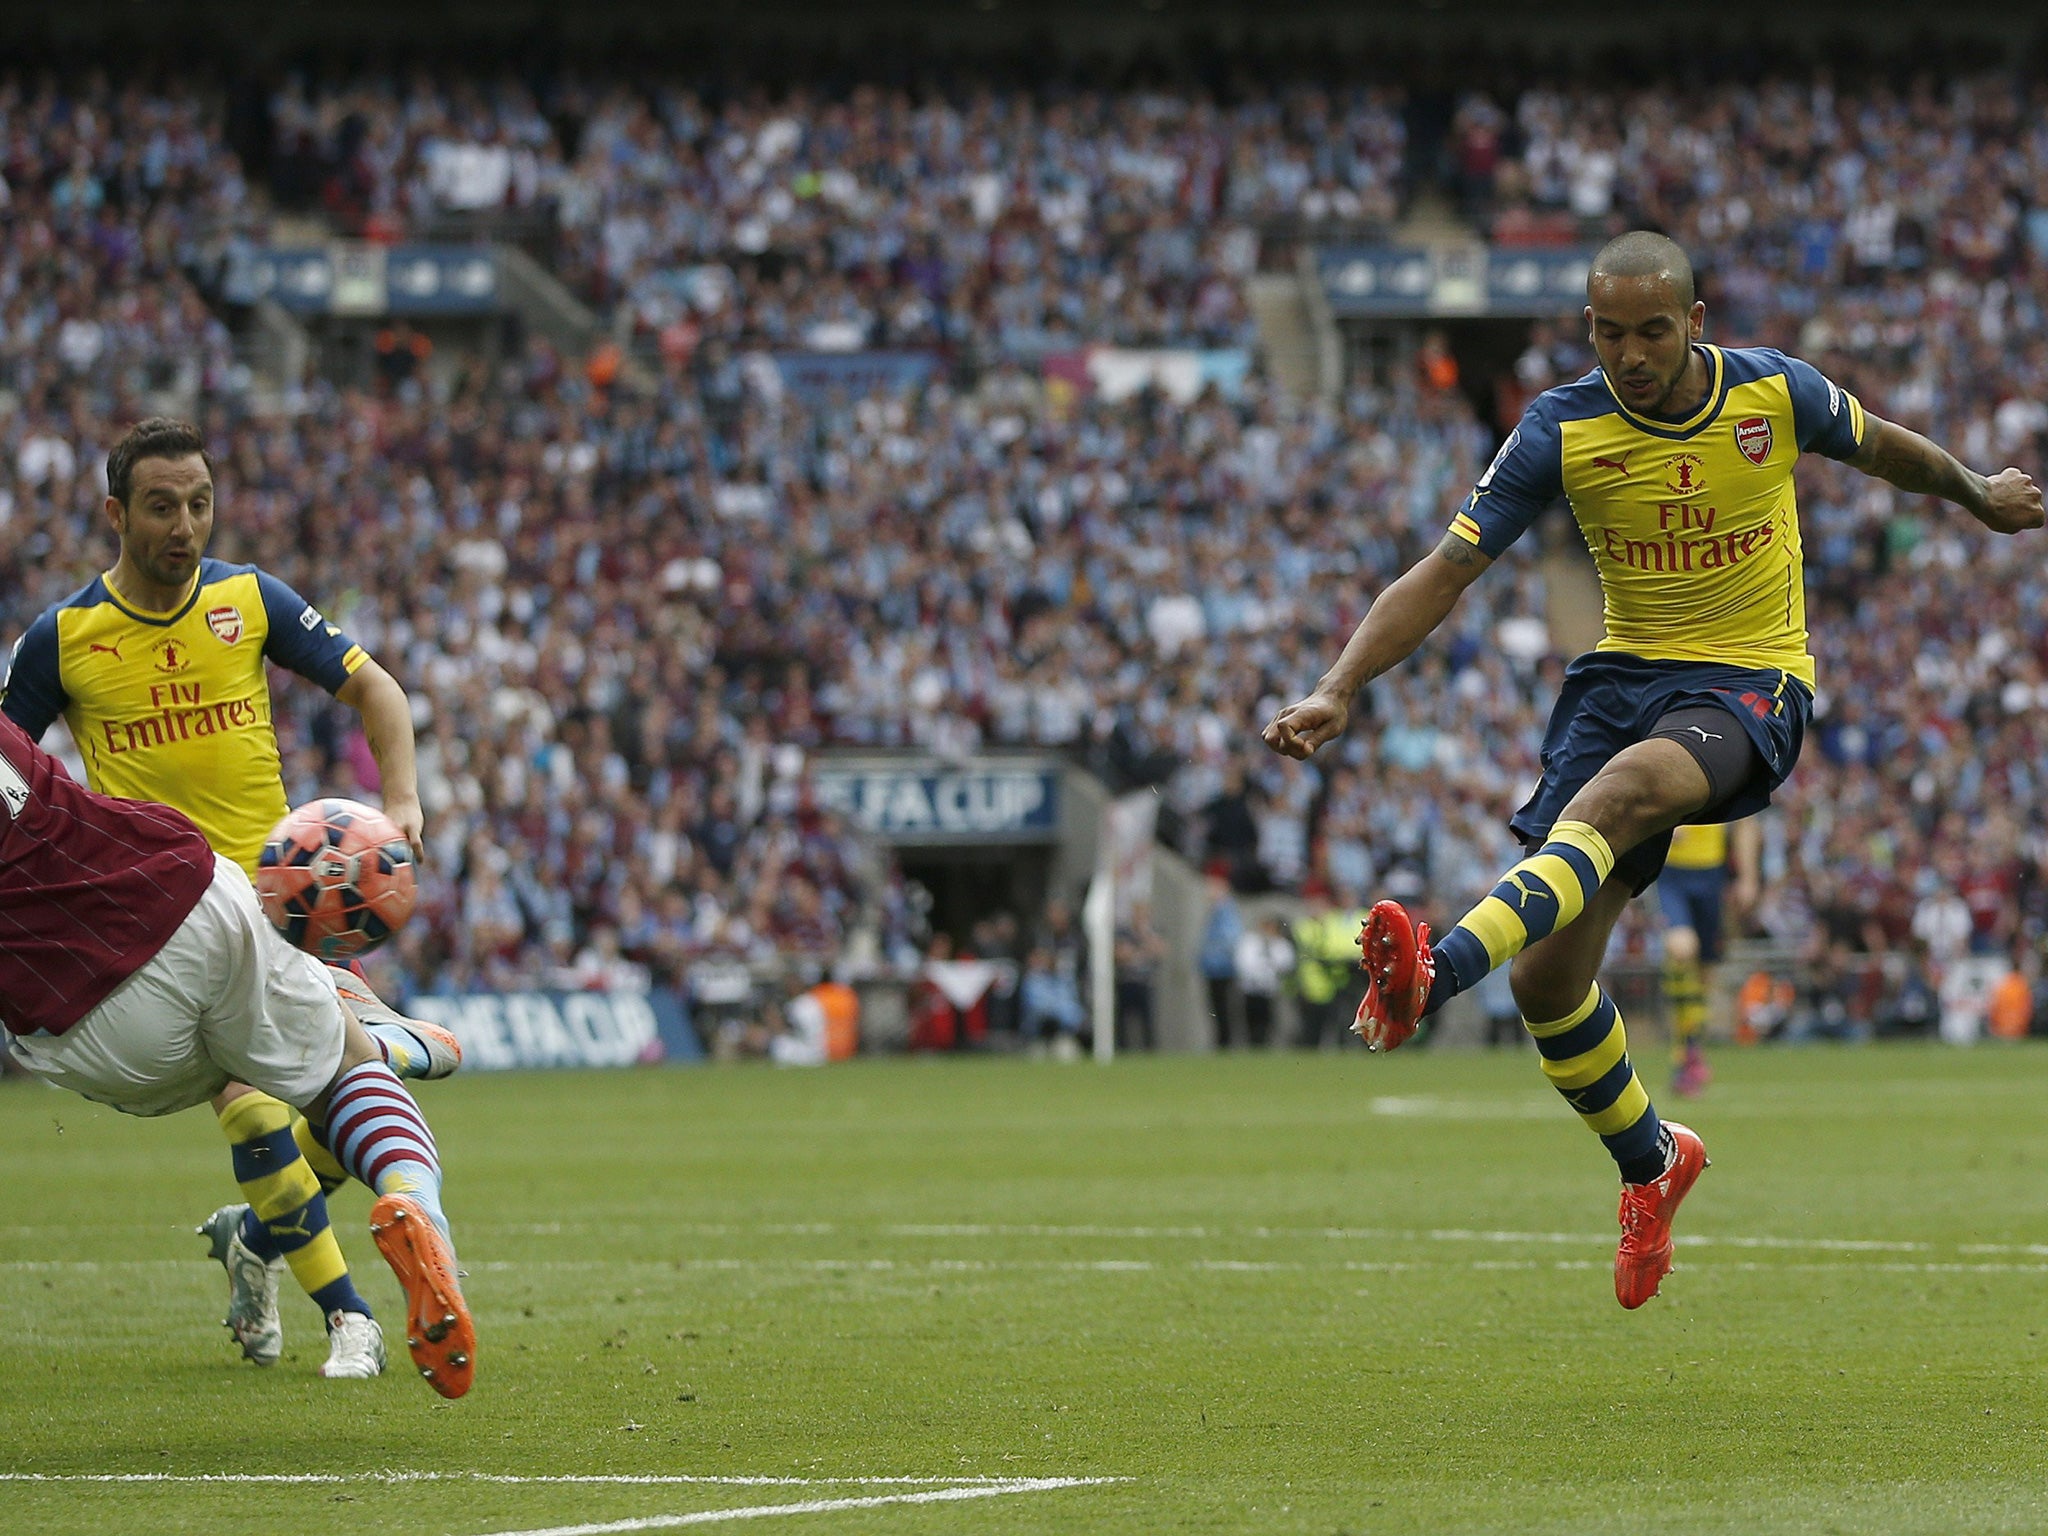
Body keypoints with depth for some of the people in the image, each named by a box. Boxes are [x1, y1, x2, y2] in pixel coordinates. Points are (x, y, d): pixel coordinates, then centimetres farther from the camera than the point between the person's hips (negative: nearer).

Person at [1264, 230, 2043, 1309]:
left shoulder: (1774, 391, -6)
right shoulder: (1561, 432, -8)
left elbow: (1881, 448, 17)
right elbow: (1445, 572, -10)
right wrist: (1338, 689, -24)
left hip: (1752, 683, -3)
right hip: (1622, 677, 3)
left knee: (1617, 794, -38)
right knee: (1544, 976, -5)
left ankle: (1439, 971, -57)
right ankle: (1650, 1161, 22)